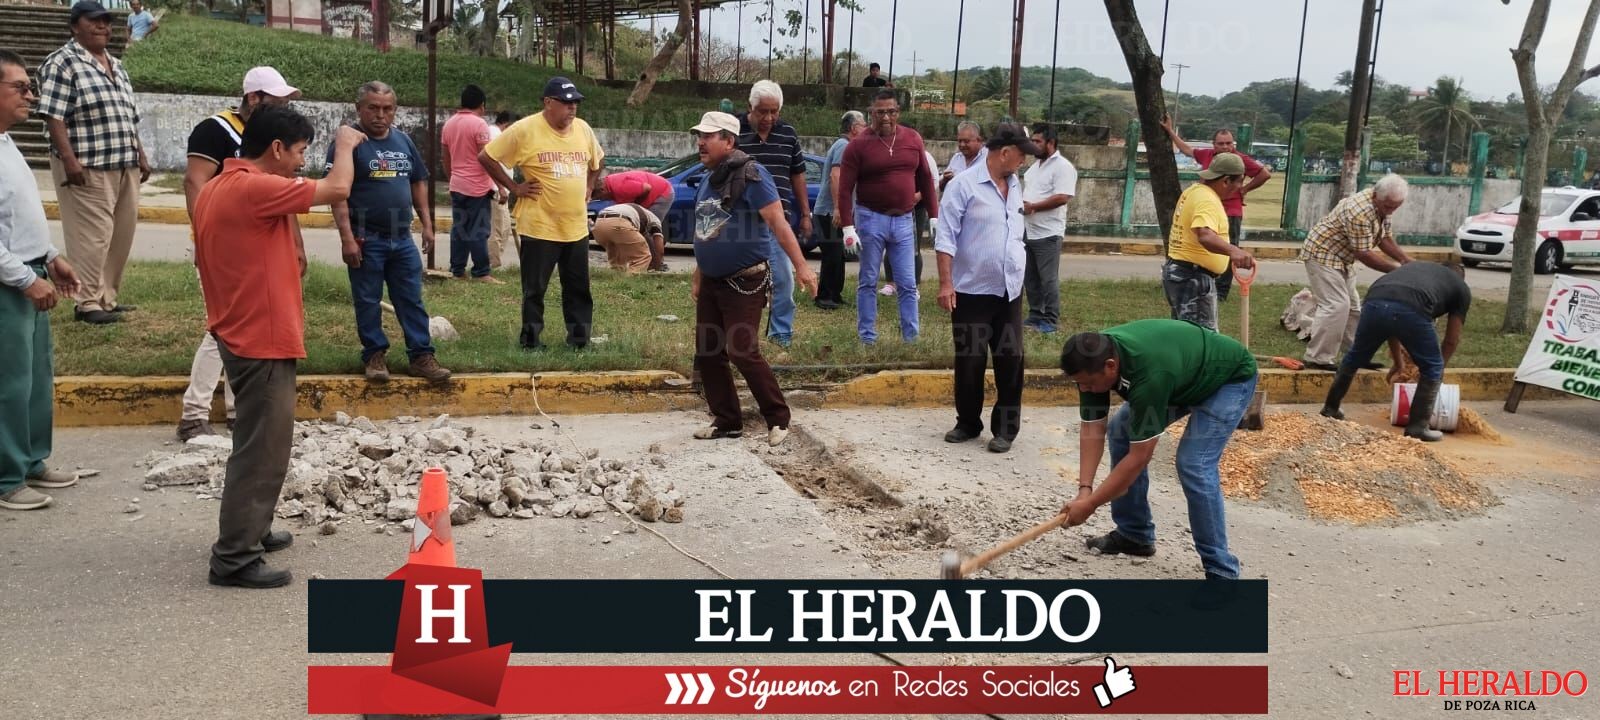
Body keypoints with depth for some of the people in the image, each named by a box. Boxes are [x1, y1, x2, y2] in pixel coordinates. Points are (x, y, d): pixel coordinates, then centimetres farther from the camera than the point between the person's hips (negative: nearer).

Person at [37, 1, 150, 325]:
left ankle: (107, 297, 20)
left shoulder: (116, 66, 19)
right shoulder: (62, 62, -6)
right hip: (88, 168, -8)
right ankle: (87, 303, 1)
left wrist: (140, 155, 18)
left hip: (124, 166, 8)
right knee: (92, 236, -7)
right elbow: (53, 116, -14)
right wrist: (69, 159, -22)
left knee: (121, 235, 10)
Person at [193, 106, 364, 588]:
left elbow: (202, 256, 19)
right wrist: (346, 145, -1)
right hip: (262, 340, -11)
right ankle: (233, 559, 1)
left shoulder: (219, 188, 11)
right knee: (262, 449, -4)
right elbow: (338, 188, -19)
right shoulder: (253, 189, -20)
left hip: (243, 333, 11)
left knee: (259, 442, 21)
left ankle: (249, 530, 32)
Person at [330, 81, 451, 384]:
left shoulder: (403, 141, 10)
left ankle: (421, 356, 12)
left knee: (412, 300, 7)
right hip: (366, 239, -5)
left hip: (402, 238, 5)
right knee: (368, 302, 5)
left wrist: (426, 224, 12)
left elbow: (418, 183, 18)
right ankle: (375, 355, 16)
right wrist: (347, 237, -20)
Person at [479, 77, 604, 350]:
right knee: (534, 289, 5)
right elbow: (486, 157, -6)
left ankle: (579, 340, 20)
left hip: (577, 227, 5)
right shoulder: (525, 130, -10)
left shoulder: (583, 129, 7)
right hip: (539, 227, -5)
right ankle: (531, 341, 16)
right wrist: (514, 187, -7)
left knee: (579, 289, 10)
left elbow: (598, 159, 26)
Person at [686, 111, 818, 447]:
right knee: (707, 353, 7)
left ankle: (778, 419, 4)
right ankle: (727, 421, 18)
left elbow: (777, 222, -19)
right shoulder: (708, 181, 12)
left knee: (743, 352, -11)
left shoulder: (751, 175, -13)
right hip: (711, 282, 8)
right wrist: (697, 277, 24)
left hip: (744, 282, -8)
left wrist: (801, 266, -25)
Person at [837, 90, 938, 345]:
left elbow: (926, 179, 11)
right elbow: (845, 189, -8)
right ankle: (867, 336, 14)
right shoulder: (858, 145, -7)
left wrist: (934, 216, 7)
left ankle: (912, 336, 11)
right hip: (871, 219, -3)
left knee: (908, 284, 5)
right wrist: (848, 227, -14)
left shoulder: (913, 139, 4)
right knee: (868, 282, 6)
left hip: (903, 220, 3)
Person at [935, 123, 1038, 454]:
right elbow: (946, 238, -11)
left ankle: (1006, 428, 14)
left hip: (1010, 292, 5)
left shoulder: (1016, 186, 11)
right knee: (969, 362, 5)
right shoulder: (964, 185, -9)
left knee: (1010, 361, 4)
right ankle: (968, 423, 20)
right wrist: (945, 282, -17)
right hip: (972, 291, -5)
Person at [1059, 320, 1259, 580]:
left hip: (1230, 377, -8)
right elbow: (1092, 429, -13)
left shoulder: (1148, 373, -41)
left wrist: (1090, 504, -29)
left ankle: (1221, 571, -11)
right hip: (1184, 376, 8)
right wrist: (1084, 489, -22)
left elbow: (1139, 457, -33)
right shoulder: (1093, 358, -21)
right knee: (1120, 430, 3)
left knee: (1194, 465, -22)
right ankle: (1134, 534, 15)